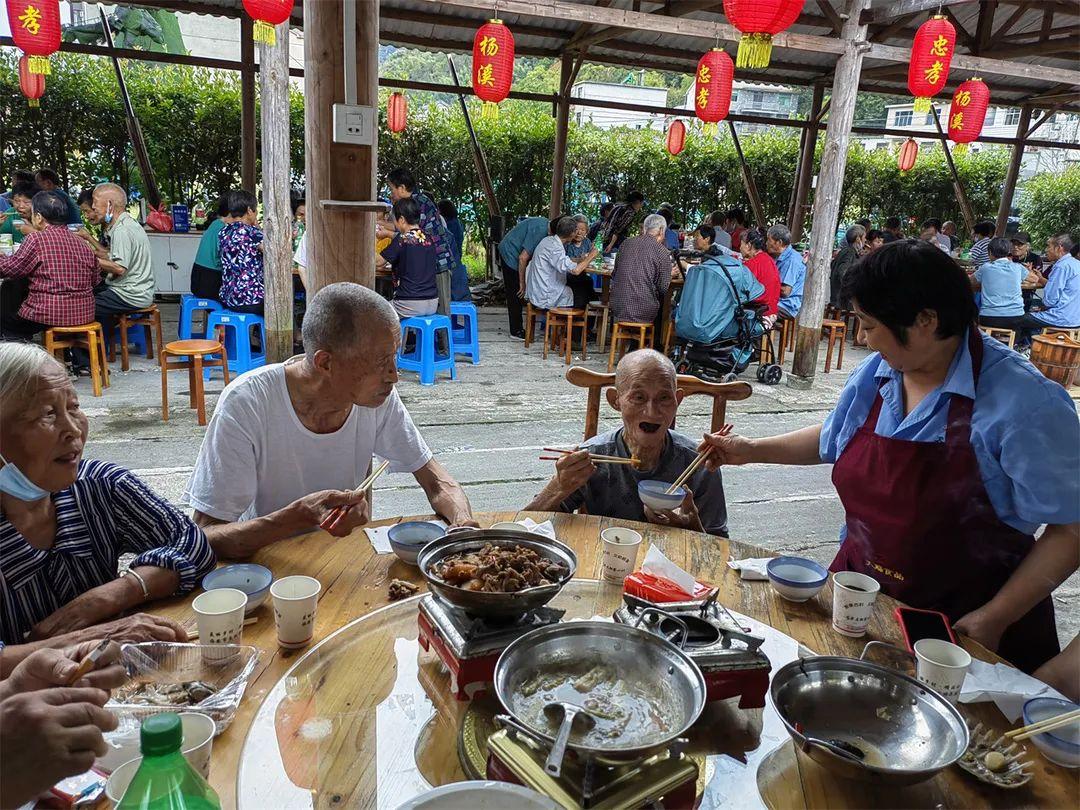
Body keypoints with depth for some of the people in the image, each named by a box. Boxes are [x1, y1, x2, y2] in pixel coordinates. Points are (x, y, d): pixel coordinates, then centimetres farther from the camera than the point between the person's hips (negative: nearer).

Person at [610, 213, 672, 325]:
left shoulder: (626, 244, 7)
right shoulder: (662, 252, -7)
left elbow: (614, 275, 16)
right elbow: (664, 288, -7)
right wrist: (671, 274, 13)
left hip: (618, 308, 5)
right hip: (643, 312, -5)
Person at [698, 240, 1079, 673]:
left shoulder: (1024, 402, -21)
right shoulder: (873, 374, -2)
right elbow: (833, 438, 17)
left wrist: (993, 620, -20)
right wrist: (753, 451, 12)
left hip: (964, 623, -5)